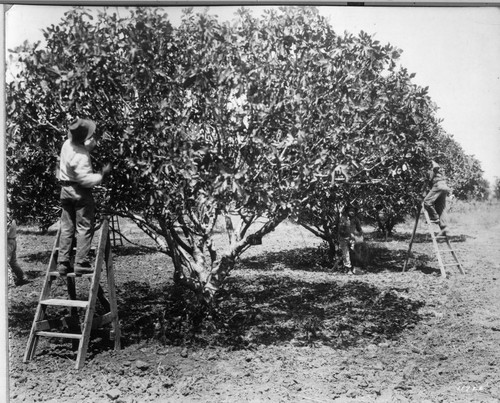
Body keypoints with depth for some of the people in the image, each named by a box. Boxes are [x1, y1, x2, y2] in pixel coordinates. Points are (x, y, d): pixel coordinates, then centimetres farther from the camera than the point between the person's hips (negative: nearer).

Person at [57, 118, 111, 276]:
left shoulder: (68, 144, 3)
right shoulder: (80, 156, -22)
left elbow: (88, 145, 21)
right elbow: (85, 179, -25)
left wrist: (93, 141, 2)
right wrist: (102, 175, -17)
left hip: (65, 190, 8)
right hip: (80, 192, -8)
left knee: (66, 228, 10)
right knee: (84, 228, 0)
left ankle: (63, 264, 12)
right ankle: (81, 264, 0)